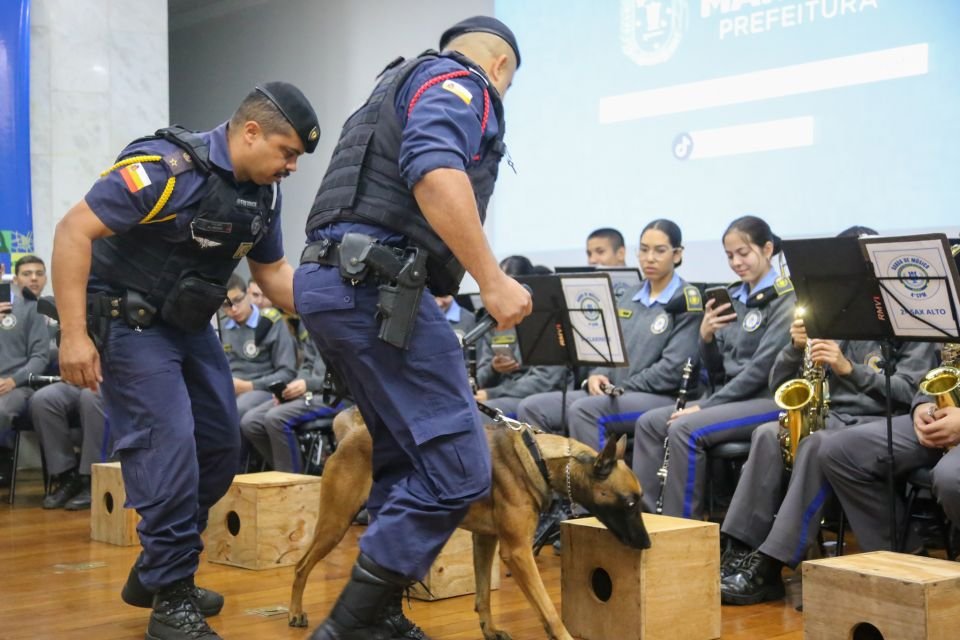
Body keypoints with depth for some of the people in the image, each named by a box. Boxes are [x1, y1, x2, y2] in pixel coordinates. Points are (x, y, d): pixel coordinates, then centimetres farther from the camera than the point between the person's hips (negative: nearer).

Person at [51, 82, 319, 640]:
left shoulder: (265, 193, 0)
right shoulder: (166, 167, -24)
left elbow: (274, 273, 11)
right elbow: (74, 232, -24)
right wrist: (74, 334, -28)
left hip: (189, 323, 9)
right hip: (128, 320, -8)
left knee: (220, 448, 9)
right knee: (169, 447, -15)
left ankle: (154, 573, 25)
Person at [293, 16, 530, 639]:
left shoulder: (405, 85, 32)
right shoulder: (456, 79, 2)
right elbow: (436, 171, -20)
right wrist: (493, 281, -19)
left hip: (336, 281, 10)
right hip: (375, 284, -10)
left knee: (408, 460, 17)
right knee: (457, 468, -10)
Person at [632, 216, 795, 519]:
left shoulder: (786, 297, -7)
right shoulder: (733, 297, 14)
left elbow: (763, 366, -16)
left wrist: (706, 405, -16)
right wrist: (706, 337, -6)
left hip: (768, 399, -8)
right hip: (729, 396, 8)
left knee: (685, 430, -28)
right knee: (648, 423, -9)